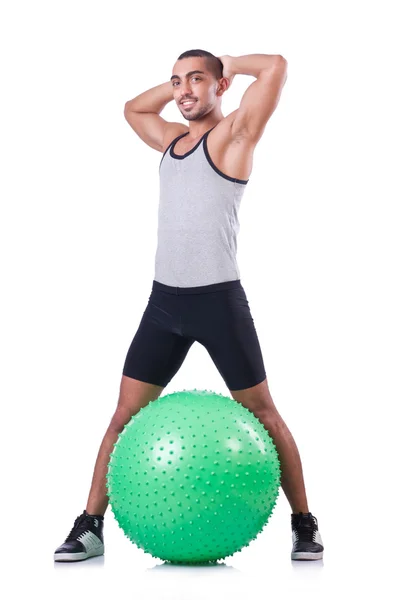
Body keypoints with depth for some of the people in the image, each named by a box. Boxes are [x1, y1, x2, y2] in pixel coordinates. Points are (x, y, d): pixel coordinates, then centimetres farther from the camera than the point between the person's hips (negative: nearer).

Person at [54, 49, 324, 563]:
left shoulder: (233, 133, -4)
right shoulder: (172, 139, 16)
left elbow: (276, 67, -16)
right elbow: (133, 108, 36)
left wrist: (228, 66, 2)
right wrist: (178, 83, 22)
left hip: (219, 299, -6)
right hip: (164, 299, 6)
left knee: (263, 416, 4)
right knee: (124, 417, 5)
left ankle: (303, 524, 16)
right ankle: (90, 527, 13)